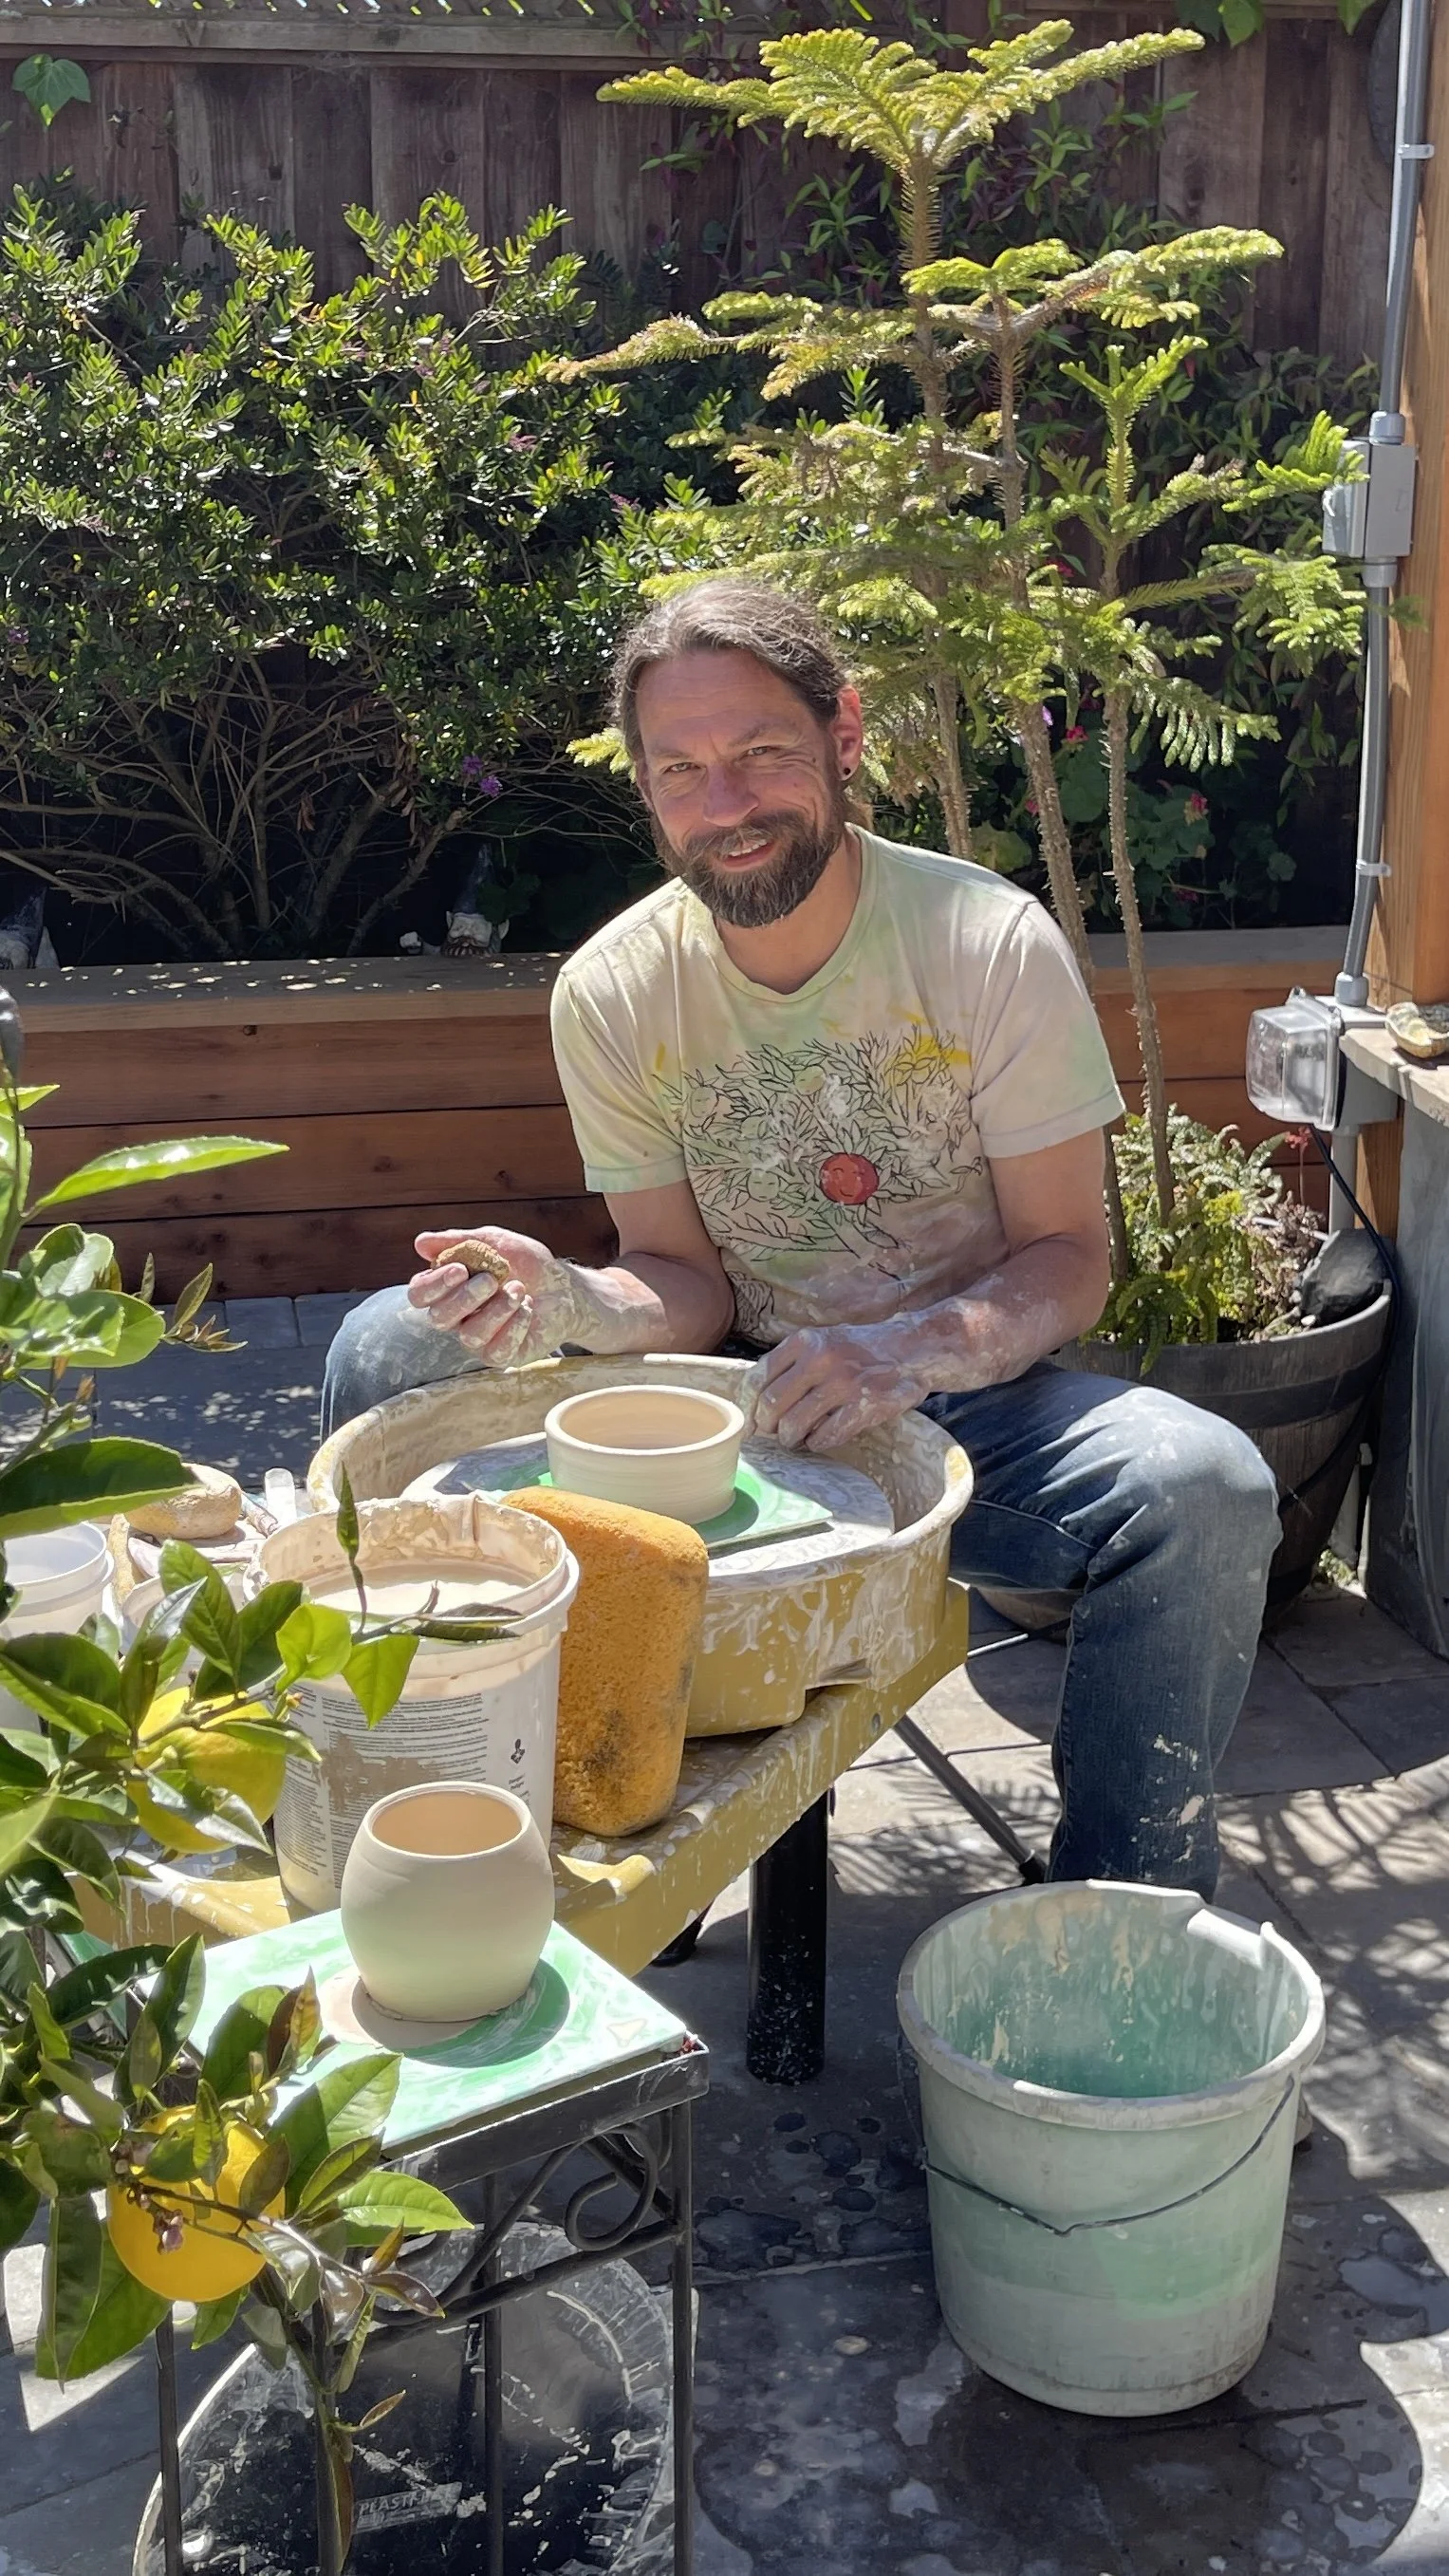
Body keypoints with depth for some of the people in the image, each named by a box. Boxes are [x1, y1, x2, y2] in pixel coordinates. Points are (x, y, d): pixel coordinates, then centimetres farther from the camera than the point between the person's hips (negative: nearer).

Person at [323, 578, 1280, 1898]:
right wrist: (565, 1299, -25)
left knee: (1203, 1486, -33)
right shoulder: (610, 993, -5)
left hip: (964, 1400, -2)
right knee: (391, 1351, -15)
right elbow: (688, 1281, 0)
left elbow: (1069, 1257, -10)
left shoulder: (990, 944, -13)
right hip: (736, 1397, 3)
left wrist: (911, 1350, -31)